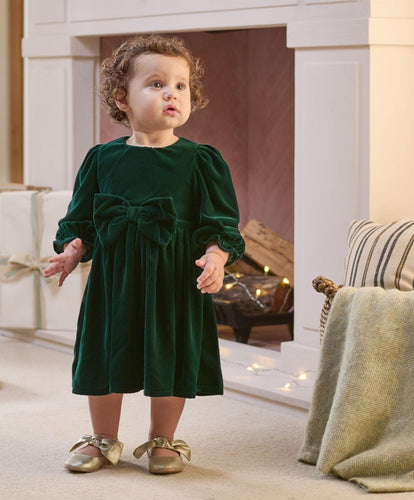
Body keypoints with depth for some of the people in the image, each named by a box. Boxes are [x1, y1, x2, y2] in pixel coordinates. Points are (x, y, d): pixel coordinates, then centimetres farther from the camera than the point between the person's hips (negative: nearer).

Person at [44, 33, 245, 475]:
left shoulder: (200, 161, -3)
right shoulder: (102, 159, 1)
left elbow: (221, 224, -2)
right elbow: (81, 220, 8)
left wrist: (215, 257, -19)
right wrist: (72, 251, -9)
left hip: (176, 280, -1)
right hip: (113, 278, 1)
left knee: (170, 360, 7)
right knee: (104, 355, 9)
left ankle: (162, 441, 28)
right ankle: (103, 440, 28)